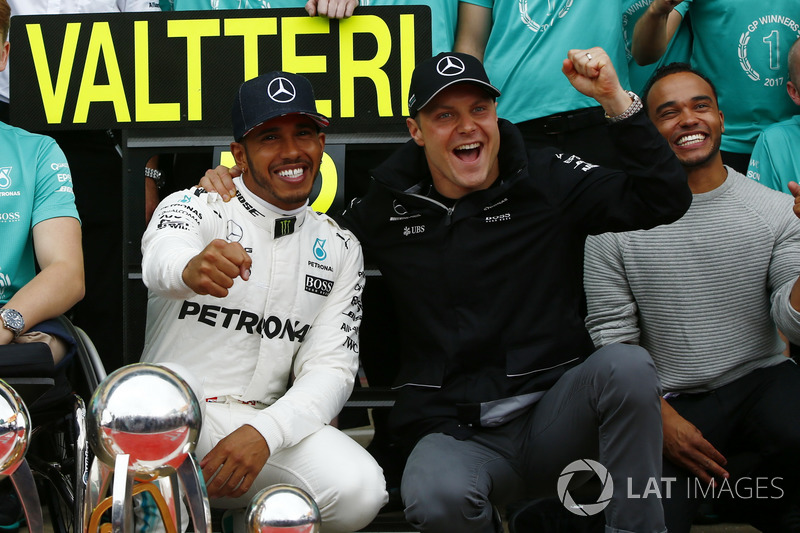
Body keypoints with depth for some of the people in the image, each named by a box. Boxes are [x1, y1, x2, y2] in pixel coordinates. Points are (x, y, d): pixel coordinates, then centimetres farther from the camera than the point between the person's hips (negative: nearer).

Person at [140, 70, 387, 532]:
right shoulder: (193, 207, 3)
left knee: (359, 489, -25)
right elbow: (162, 257, -23)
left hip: (268, 422, 3)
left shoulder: (340, 248, 12)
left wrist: (265, 432, -17)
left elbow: (331, 369, 3)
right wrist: (191, 268, -50)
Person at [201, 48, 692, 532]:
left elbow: (666, 198, -3)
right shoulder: (389, 206, 7)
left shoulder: (550, 181, 3)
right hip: (457, 433, 0)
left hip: (552, 417, 1)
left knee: (627, 364, -31)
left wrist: (615, 99, -12)